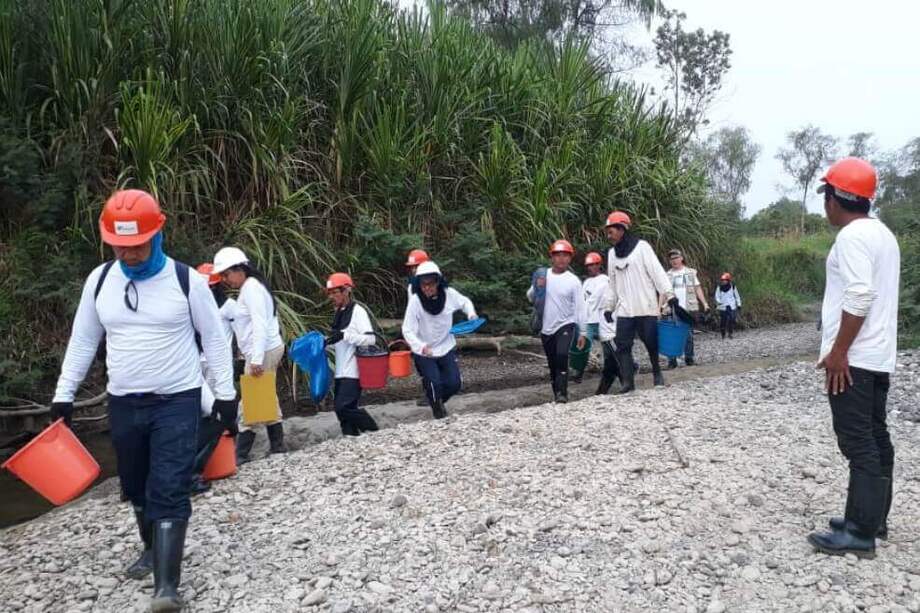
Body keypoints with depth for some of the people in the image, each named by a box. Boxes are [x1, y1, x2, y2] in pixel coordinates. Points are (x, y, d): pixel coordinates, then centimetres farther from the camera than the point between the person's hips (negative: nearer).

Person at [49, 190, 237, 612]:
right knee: (136, 488, 17)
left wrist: (225, 392, -2)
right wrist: (64, 394, 9)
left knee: (168, 492, -10)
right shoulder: (99, 280, 1)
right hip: (122, 404, 4)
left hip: (177, 402, -4)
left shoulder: (186, 280, -10)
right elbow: (82, 341, 10)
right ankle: (153, 549, 41)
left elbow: (214, 338, -2)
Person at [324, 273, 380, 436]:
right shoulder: (338, 313, 14)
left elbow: (370, 339, -18)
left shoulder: (357, 311, -10)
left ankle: (373, 431, 3)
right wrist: (325, 342, 9)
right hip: (341, 371, 8)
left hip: (353, 371, -8)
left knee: (343, 407, -14)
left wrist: (344, 335, -24)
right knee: (343, 409, 7)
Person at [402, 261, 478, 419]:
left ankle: (438, 400, 36)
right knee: (435, 383, -10)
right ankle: (437, 409, 24)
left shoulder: (449, 294, -15)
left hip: (446, 347, 3)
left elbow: (465, 302, 7)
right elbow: (408, 330, -24)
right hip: (424, 352, -3)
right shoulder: (415, 301, -24)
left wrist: (471, 313, -14)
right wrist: (420, 347, -40)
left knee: (454, 383, 3)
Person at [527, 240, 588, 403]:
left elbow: (580, 308, -5)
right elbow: (530, 297, 8)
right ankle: (557, 395, 24)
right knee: (552, 364, 11)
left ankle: (562, 393, -20)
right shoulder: (543, 275, 2)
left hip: (566, 325, -4)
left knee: (562, 355, -26)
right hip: (547, 328, 4)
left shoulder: (573, 281, -6)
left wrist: (582, 332, -7)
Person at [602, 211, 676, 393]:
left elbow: (657, 271, -10)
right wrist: (609, 307, 15)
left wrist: (669, 294, -18)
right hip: (624, 309, 5)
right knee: (623, 345, -4)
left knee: (651, 342, 4)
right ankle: (627, 382, -1)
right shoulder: (612, 253, 12)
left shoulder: (641, 247, -5)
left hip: (646, 306, -5)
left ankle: (657, 373, 26)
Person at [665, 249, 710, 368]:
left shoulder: (691, 272, 10)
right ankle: (672, 361, -2)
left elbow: (697, 288, 10)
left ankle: (689, 359, 13)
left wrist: (704, 303, -2)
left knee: (689, 335, 4)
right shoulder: (667, 275, 9)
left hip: (689, 309, 1)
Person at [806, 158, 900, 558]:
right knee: (874, 439, 13)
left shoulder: (852, 236, -15)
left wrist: (838, 350, -21)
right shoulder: (881, 233, 17)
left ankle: (859, 533, -3)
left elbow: (860, 296, -24)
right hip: (877, 356, 10)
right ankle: (873, 519, 22)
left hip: (854, 358, -10)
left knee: (858, 442, -7)